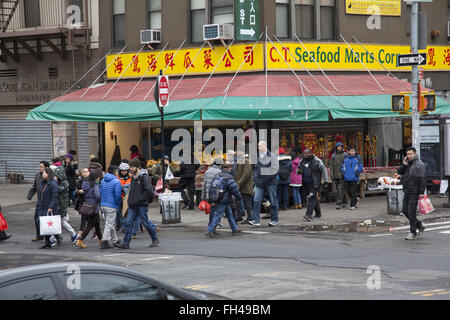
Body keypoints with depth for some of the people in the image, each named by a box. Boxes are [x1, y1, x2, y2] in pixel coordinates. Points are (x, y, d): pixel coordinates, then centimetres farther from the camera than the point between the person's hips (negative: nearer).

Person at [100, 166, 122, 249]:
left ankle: (115, 240, 30)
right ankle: (104, 243, -4)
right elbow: (118, 195, -16)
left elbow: (100, 192, 14)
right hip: (111, 206, -7)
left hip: (103, 205, 7)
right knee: (109, 225, -2)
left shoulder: (103, 181, 8)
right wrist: (117, 204, 0)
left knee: (110, 224, 19)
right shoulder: (116, 181, -13)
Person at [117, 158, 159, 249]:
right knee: (129, 223, 0)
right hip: (133, 205, 7)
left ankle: (155, 240, 19)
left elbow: (149, 191, -18)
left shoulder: (144, 177, -12)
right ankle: (126, 243, -1)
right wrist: (130, 201, 13)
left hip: (142, 204, -7)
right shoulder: (133, 177, 14)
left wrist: (140, 199, -16)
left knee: (146, 223, 2)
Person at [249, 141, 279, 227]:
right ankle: (255, 220, -8)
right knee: (256, 201, -6)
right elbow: (255, 168, 20)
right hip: (260, 183, 5)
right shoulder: (257, 156, 10)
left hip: (270, 183, -5)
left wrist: (267, 177, -16)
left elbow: (275, 169, -10)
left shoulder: (271, 156, -7)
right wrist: (255, 178, 7)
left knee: (273, 201, 5)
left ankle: (274, 220, 14)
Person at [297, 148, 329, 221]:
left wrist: (325, 181, -8)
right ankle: (318, 213, 25)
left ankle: (309, 214, -24)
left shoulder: (316, 161, -6)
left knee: (312, 198, -15)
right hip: (306, 184, 7)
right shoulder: (302, 161, 13)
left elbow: (324, 170, -4)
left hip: (314, 183, -7)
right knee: (314, 198, 14)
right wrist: (299, 171, -5)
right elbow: (298, 171, 22)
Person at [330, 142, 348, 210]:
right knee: (338, 190, 8)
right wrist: (331, 175, 3)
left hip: (342, 175, -4)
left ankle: (339, 203, -12)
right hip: (335, 175, 4)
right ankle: (343, 203, 20)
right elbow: (331, 165, 9)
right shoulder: (333, 155, 9)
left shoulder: (345, 155, 2)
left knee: (341, 189, -11)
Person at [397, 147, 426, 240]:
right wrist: (404, 165, -7)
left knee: (411, 212, -7)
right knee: (405, 211, 10)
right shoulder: (407, 163, 15)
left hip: (415, 192, -8)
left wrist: (421, 192, -21)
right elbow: (399, 172, 9)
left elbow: (422, 179, -15)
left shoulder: (419, 164, -10)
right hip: (407, 192, 8)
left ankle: (413, 233, 1)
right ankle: (420, 226, 24)